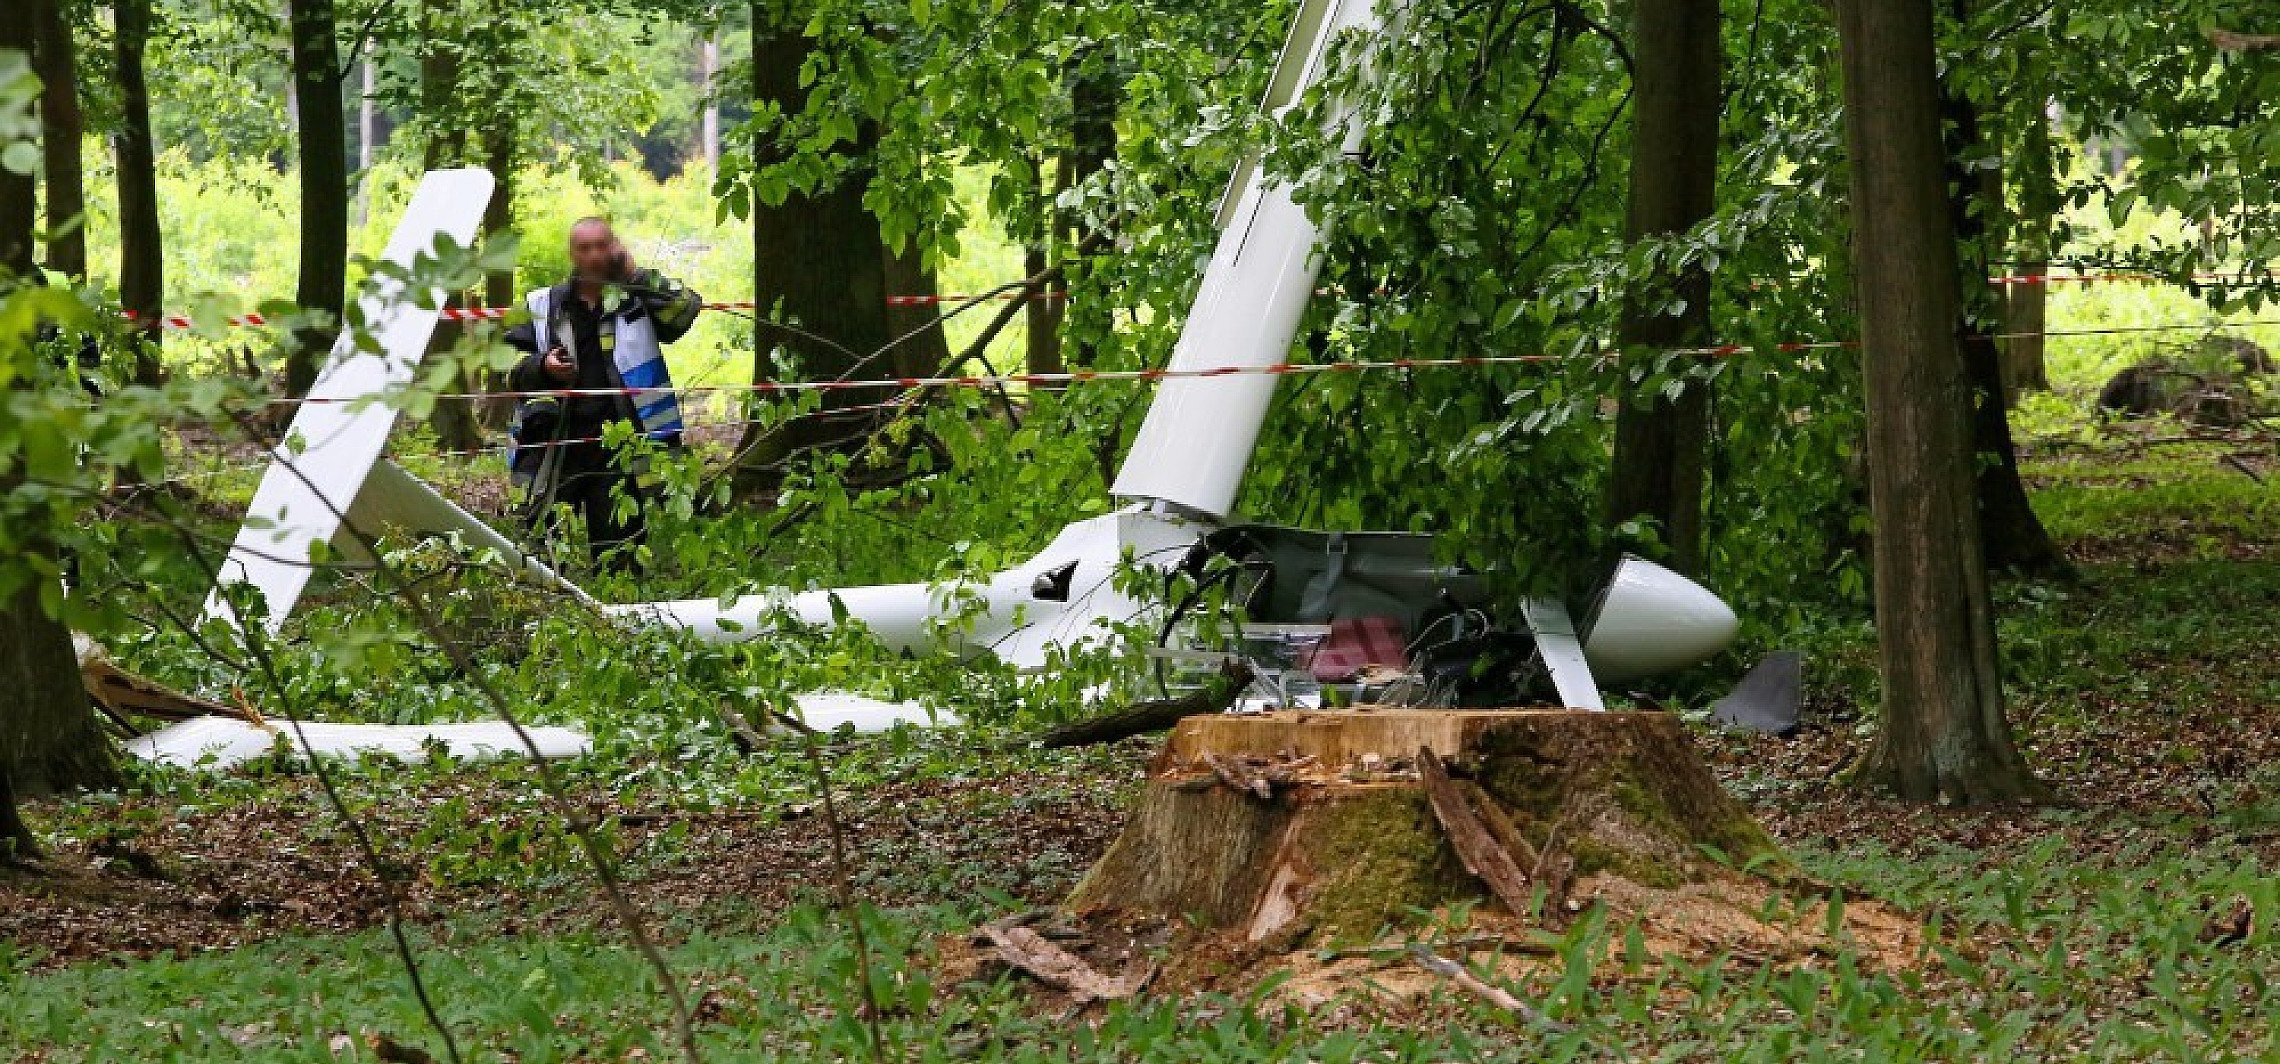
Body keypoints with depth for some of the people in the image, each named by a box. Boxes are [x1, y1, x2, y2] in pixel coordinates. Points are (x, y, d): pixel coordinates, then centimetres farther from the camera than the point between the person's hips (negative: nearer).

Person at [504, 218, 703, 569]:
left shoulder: (637, 301, 9)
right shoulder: (545, 307, 12)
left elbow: (685, 308, -10)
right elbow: (512, 371, 12)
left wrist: (636, 275, -10)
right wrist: (542, 367, -9)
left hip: (619, 448, -1)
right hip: (555, 445, 1)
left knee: (618, 549, -1)